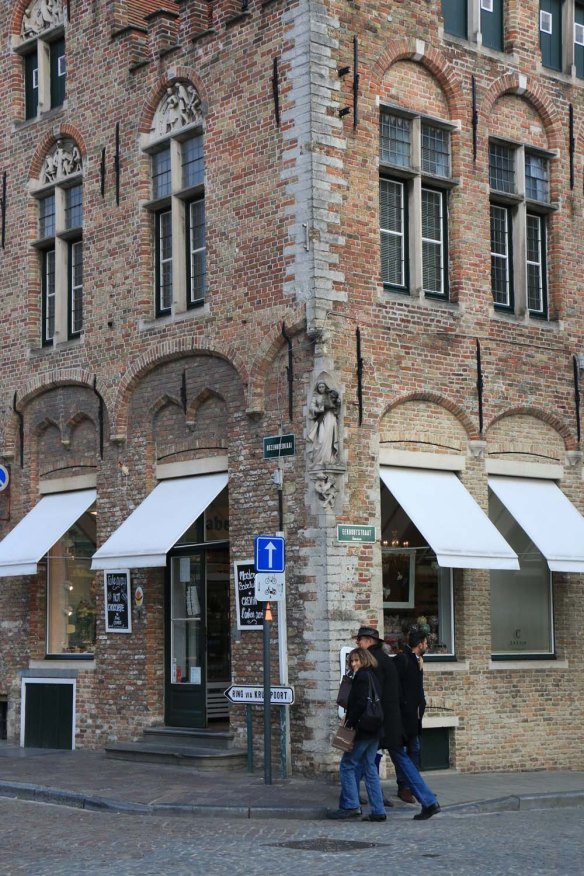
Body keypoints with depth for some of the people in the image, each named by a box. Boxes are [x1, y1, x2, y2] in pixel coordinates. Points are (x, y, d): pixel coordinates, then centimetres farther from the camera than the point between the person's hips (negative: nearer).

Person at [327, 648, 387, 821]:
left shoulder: (362, 676, -10)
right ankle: (378, 811, 7)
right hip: (375, 730, 9)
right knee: (370, 768, 10)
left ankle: (350, 806, -1)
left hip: (363, 729, -9)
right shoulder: (373, 676, 17)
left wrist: (350, 721, -12)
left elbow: (361, 703, -20)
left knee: (347, 765, 0)